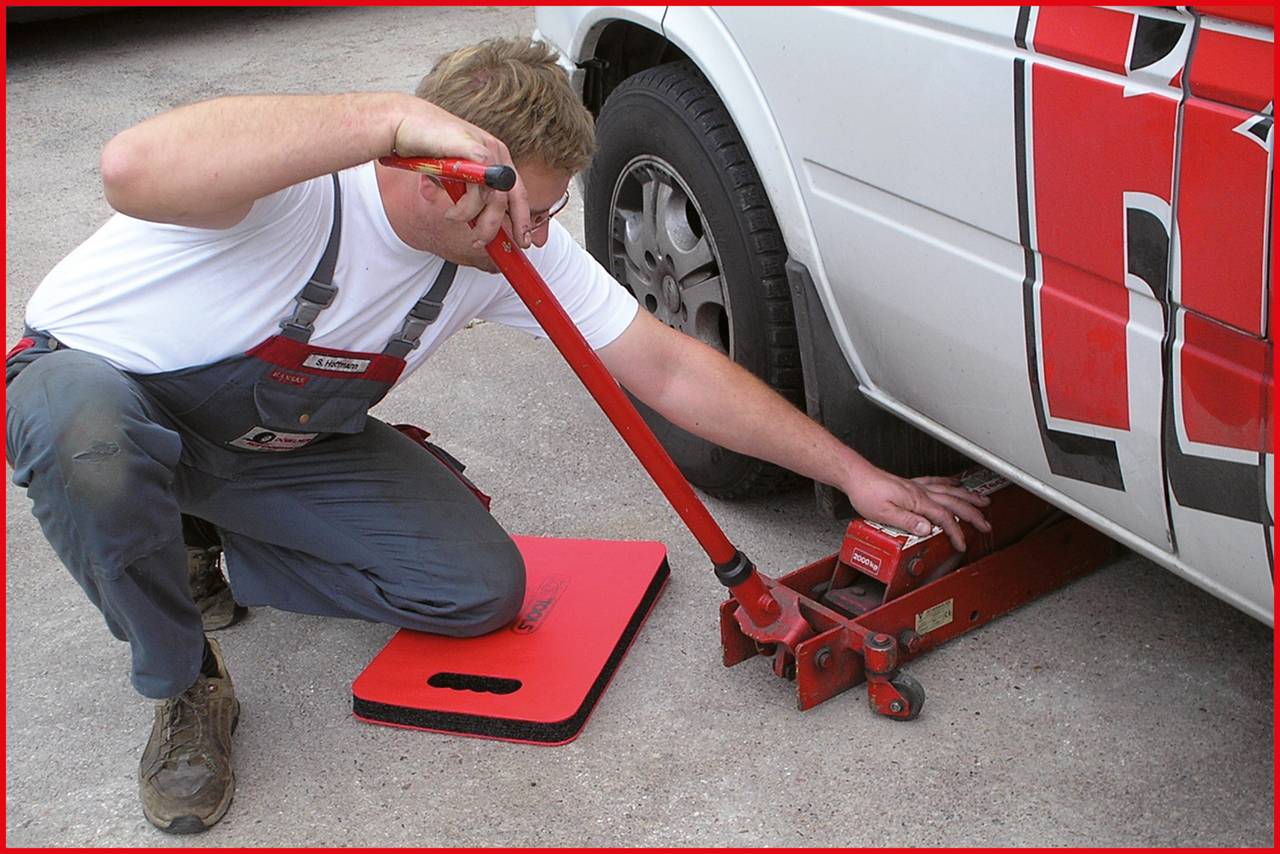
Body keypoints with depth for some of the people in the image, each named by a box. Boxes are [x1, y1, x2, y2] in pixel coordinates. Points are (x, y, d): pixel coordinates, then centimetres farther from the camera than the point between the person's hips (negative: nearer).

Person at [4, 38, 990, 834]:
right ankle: (186, 688, -13)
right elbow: (135, 170, -60)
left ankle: (226, 555, 11)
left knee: (482, 588, -11)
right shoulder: (299, 183, -37)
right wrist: (393, 116, -62)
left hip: (281, 440, 5)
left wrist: (853, 472, -10)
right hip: (99, 382, -4)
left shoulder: (514, 247, -17)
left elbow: (668, 368, -12)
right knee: (90, 440, -42)